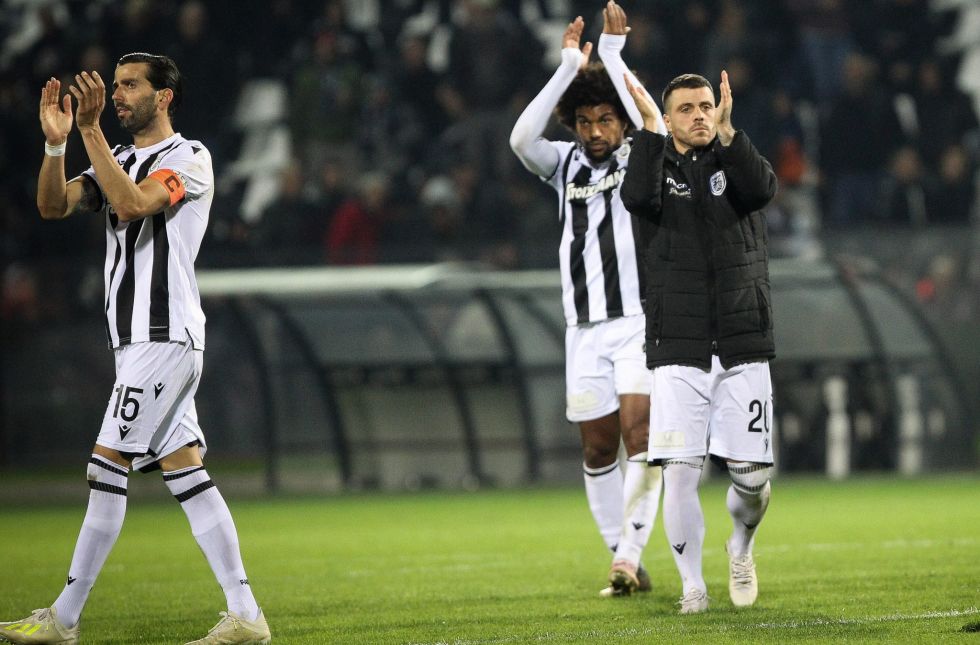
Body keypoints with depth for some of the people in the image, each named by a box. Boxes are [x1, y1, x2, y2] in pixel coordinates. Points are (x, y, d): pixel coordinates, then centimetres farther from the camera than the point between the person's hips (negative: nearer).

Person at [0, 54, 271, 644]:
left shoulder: (189, 158, -7)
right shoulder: (119, 161, 19)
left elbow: (131, 205, -24)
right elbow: (53, 206, 6)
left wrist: (90, 130, -25)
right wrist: (56, 142, -10)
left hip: (165, 338, -9)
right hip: (141, 341, 9)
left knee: (108, 469, -9)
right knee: (186, 473, 4)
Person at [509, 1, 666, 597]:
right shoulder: (566, 164, 9)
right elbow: (522, 138, -9)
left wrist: (613, 53, -16)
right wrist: (570, 67, -13)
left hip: (641, 324, -4)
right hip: (587, 329, 4)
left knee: (641, 439, -17)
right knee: (599, 451, 4)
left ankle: (630, 555, -21)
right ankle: (625, 565, 10)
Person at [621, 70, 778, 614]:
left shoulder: (736, 161, 7)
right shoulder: (658, 167, 6)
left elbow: (761, 189, -17)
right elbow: (638, 199, -19)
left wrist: (727, 131, -28)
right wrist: (649, 128, -22)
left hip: (743, 348, 1)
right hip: (678, 350, -1)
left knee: (752, 475, 0)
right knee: (680, 471, -11)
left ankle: (741, 547, 31)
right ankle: (692, 584, 2)